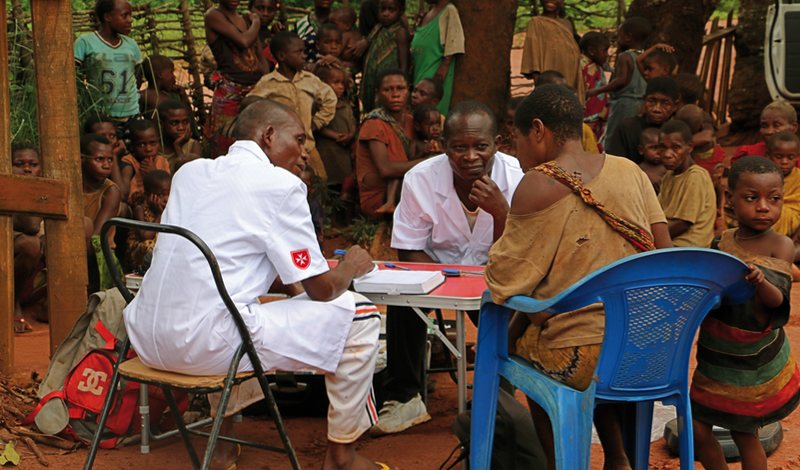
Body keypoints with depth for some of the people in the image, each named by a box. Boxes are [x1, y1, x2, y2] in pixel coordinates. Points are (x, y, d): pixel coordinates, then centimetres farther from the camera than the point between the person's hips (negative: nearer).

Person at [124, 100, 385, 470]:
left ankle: (224, 438, 39)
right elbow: (322, 289, -3)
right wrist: (350, 267, 18)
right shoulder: (280, 185, -5)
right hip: (207, 346, -8)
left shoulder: (189, 172, 15)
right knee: (358, 315, 4)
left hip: (148, 341, 8)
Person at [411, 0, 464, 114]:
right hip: (421, 69, 9)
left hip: (436, 72, -9)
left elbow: (453, 42, -16)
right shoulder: (428, 11, 15)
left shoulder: (449, 10, -10)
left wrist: (445, 65, -22)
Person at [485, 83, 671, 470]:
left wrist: (502, 215, 7)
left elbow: (505, 280, -10)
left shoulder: (538, 185, -12)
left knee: (516, 336, 26)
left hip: (577, 361, -5)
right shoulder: (630, 171, 5)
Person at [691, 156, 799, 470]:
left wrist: (761, 282, -48)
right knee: (696, 428, 8)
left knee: (744, 435, 5)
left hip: (753, 363, -5)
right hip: (715, 358, 5)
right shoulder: (721, 243, -1)